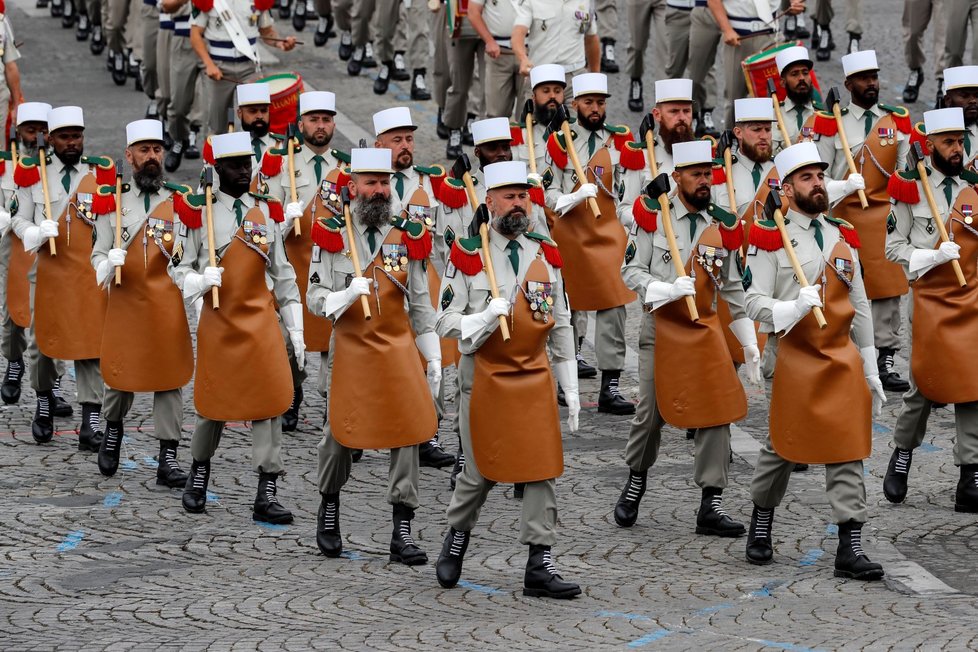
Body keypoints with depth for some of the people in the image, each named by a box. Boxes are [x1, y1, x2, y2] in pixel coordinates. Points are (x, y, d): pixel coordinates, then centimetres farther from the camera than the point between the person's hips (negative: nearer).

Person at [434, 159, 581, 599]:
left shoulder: (546, 254, 6)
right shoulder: (468, 255, -7)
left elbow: (560, 327, 12)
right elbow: (446, 322, -6)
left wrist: (571, 390, 10)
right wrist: (484, 319, -26)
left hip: (537, 379, 4)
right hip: (486, 378, -3)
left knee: (543, 471, -2)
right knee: (481, 471, 5)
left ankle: (540, 566, 2)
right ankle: (456, 541, 31)